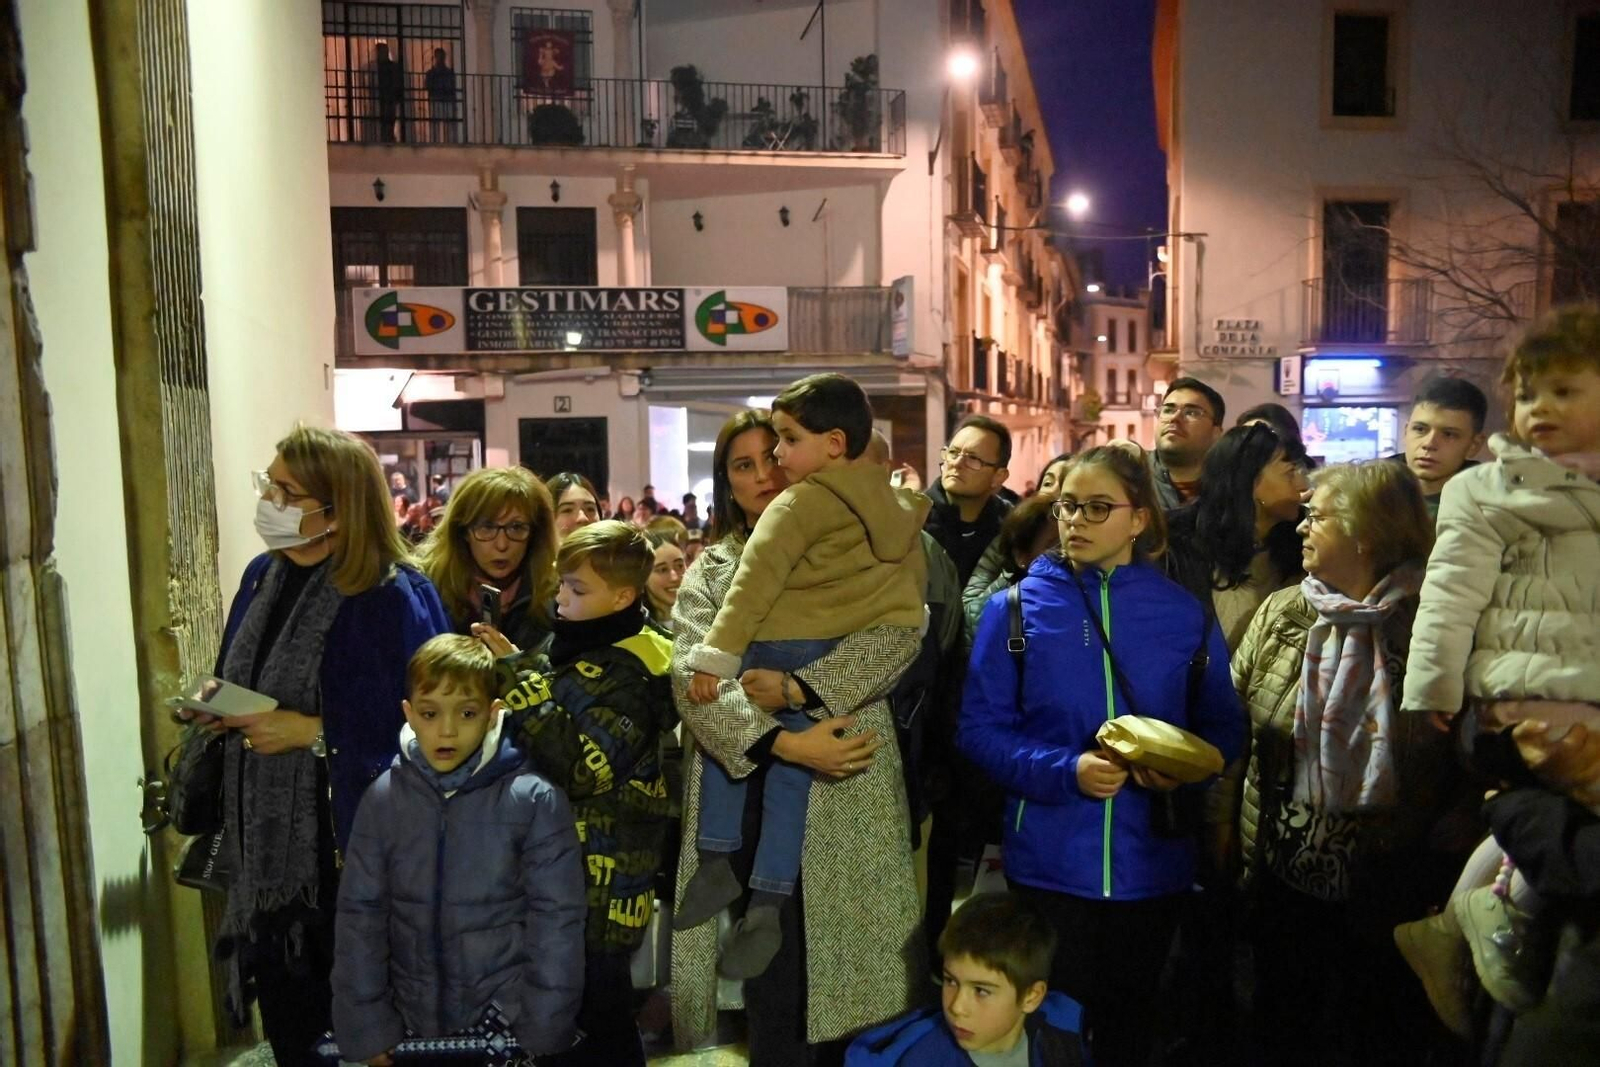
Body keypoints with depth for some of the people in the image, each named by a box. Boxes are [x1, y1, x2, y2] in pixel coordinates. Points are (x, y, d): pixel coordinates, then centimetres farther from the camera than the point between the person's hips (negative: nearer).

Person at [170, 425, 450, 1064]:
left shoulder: (393, 599, -19)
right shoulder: (262, 577, 5)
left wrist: (314, 732, -21)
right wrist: (218, 711, -1)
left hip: (348, 844, -6)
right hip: (264, 838, 7)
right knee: (283, 1011, 17)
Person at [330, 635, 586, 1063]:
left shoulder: (535, 799, -13)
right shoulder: (383, 799, -5)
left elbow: (556, 919, -10)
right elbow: (360, 914, -1)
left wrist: (546, 1032, -9)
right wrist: (366, 1025, -2)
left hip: (507, 1021, -2)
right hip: (412, 1018, 3)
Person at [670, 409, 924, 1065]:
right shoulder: (709, 572, 10)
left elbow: (900, 628, -10)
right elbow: (692, 675, -6)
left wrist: (799, 687, -18)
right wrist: (782, 742, -20)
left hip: (847, 789, -1)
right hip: (754, 783, 1)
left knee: (845, 953, 4)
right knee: (774, 970, 5)